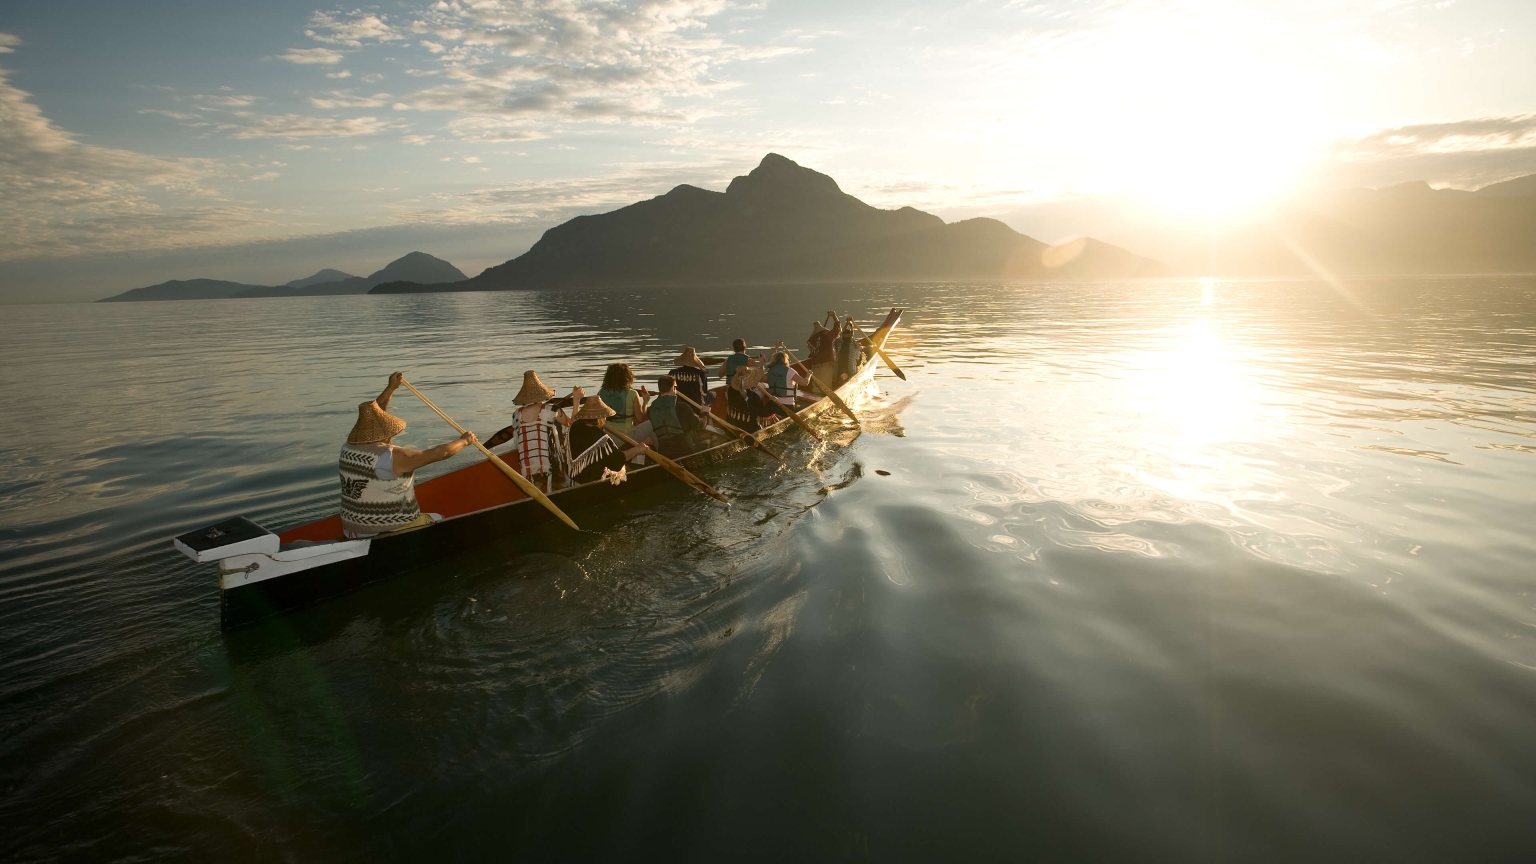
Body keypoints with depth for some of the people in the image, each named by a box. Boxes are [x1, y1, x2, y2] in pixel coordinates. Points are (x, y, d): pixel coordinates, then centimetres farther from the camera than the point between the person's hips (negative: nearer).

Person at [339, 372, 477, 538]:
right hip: (390, 534, -7)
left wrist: (390, 388, 21)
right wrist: (464, 440, 0)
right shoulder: (392, 457, -23)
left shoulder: (348, 449, -2)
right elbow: (439, 453, -17)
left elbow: (371, 417, 14)